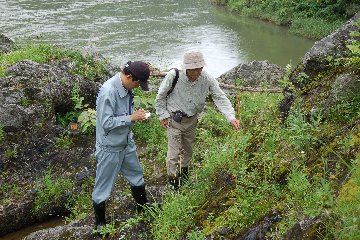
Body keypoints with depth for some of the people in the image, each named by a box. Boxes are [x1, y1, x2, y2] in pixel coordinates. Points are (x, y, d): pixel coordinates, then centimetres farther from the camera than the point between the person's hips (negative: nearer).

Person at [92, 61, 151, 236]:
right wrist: (132, 118, -23)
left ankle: (143, 209, 45)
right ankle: (100, 224, 27)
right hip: (110, 148, -8)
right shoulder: (108, 92, -28)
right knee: (103, 186, 9)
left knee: (136, 176, 23)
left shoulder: (126, 88, -2)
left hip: (126, 143, 8)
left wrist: (138, 115, -6)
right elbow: (106, 123, -27)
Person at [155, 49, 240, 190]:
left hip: (192, 120, 4)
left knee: (188, 151, 21)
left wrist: (231, 117, -33)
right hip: (174, 119, -4)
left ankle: (184, 177, 45)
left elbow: (221, 98, -20)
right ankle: (173, 184, 14)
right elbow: (160, 96, -10)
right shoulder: (174, 76, -25)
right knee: (174, 153, -4)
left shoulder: (207, 80, -17)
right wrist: (163, 115, -9)